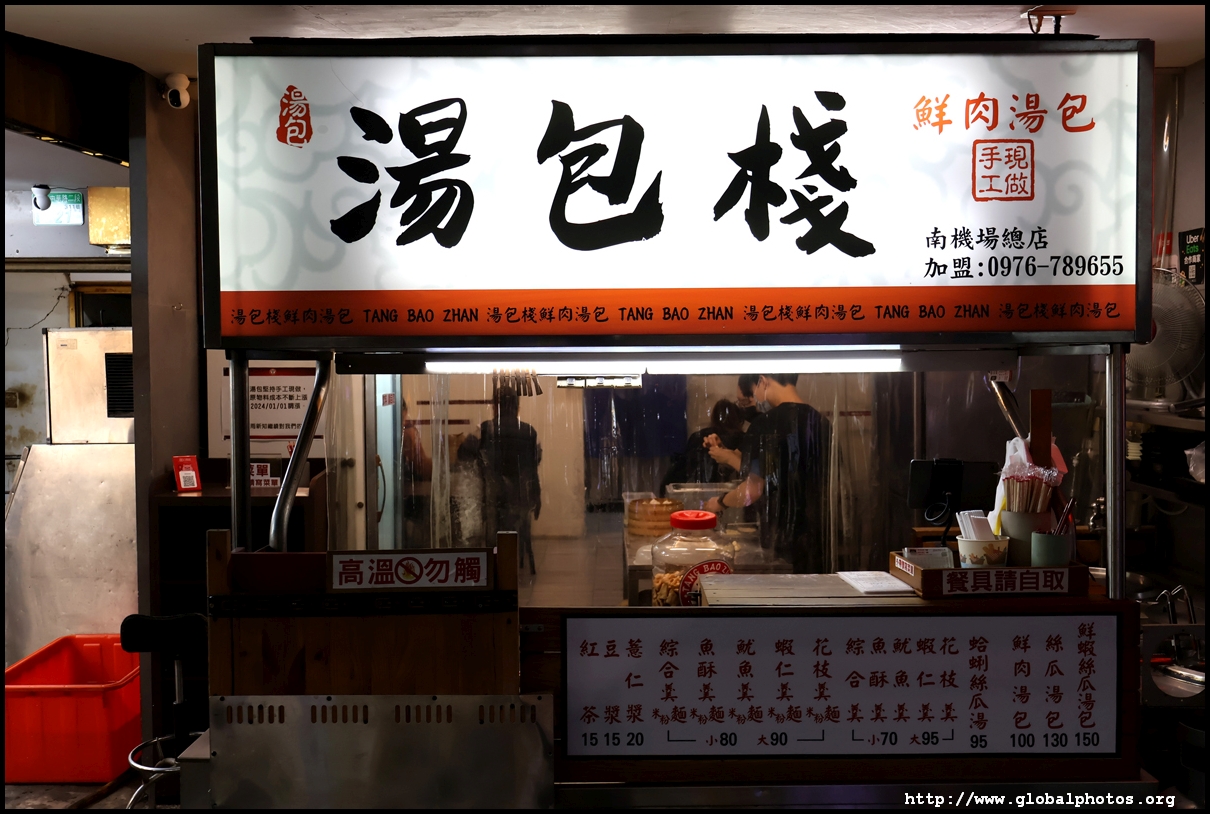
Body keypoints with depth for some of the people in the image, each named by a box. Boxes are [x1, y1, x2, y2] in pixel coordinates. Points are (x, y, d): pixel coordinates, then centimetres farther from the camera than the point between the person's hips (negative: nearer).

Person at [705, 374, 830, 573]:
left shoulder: (766, 424, -13)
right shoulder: (821, 422, 6)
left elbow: (753, 490, -15)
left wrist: (720, 502, 5)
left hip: (781, 540, -6)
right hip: (818, 537, 6)